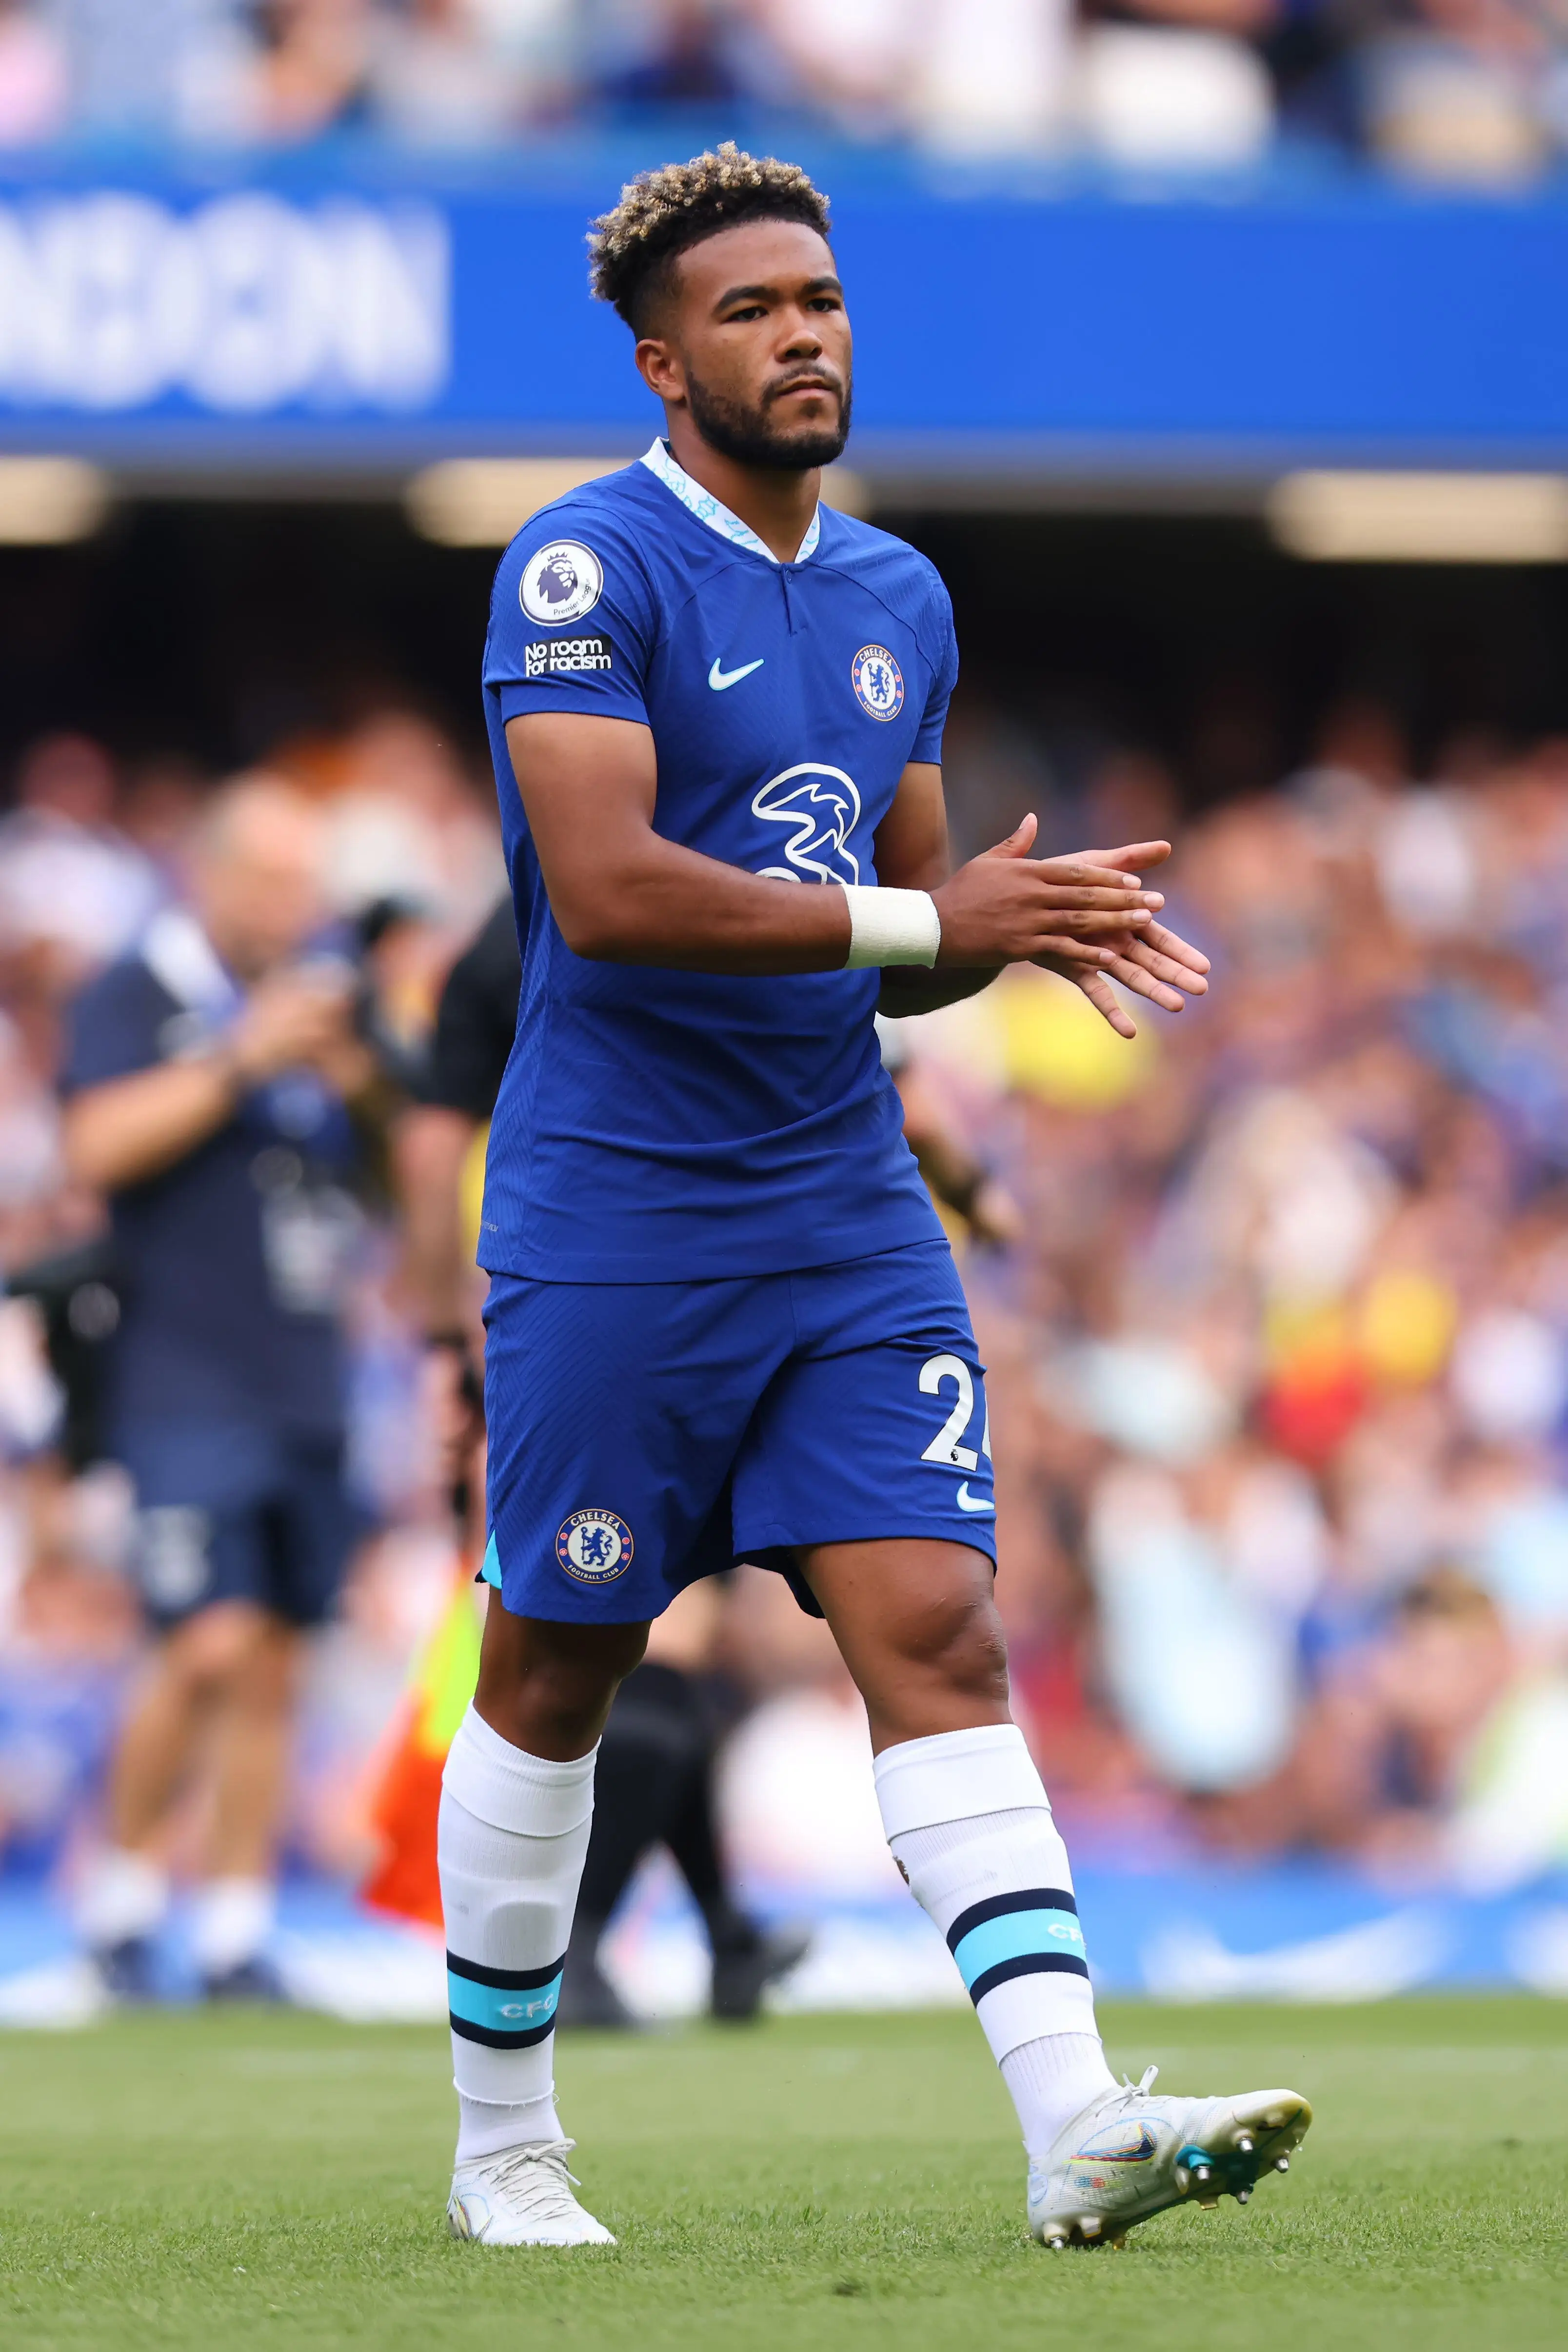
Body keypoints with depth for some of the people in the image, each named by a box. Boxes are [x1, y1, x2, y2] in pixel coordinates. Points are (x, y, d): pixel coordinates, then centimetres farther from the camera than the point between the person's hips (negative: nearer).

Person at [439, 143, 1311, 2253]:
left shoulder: (900, 600, 13)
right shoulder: (588, 569, -10)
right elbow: (604, 891, -22)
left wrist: (1034, 927, -2)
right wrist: (930, 915, -21)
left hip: (847, 1212, 5)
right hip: (612, 1214, -5)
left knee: (938, 1635, -7)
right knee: (554, 1679, 5)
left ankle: (1076, 2127, -18)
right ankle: (503, 2144, 20)